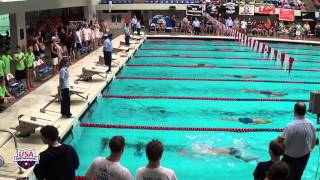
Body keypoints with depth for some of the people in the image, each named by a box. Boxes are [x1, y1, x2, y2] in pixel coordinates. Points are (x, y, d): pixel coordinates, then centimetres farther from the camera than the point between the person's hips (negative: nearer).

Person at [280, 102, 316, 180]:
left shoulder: (290, 126, -28)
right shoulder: (311, 124, -11)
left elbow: (283, 144, -20)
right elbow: (314, 142, 2)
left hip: (291, 157, -5)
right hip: (305, 156, 5)